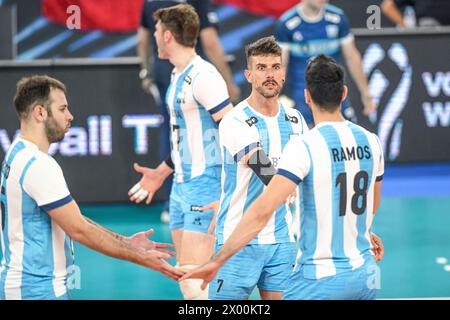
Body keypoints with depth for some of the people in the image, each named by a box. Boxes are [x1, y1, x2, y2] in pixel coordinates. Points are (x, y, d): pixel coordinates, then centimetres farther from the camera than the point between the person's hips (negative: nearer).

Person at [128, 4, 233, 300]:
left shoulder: (203, 76, -15)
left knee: (193, 279, -15)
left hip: (205, 187, -10)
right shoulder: (178, 76, 14)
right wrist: (162, 173, 33)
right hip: (182, 187, 10)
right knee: (186, 276, 11)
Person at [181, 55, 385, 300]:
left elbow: (262, 211, -24)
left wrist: (218, 260, -21)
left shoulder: (303, 146, -16)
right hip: (364, 275, 6)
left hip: (319, 279, -6)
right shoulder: (371, 141, 3)